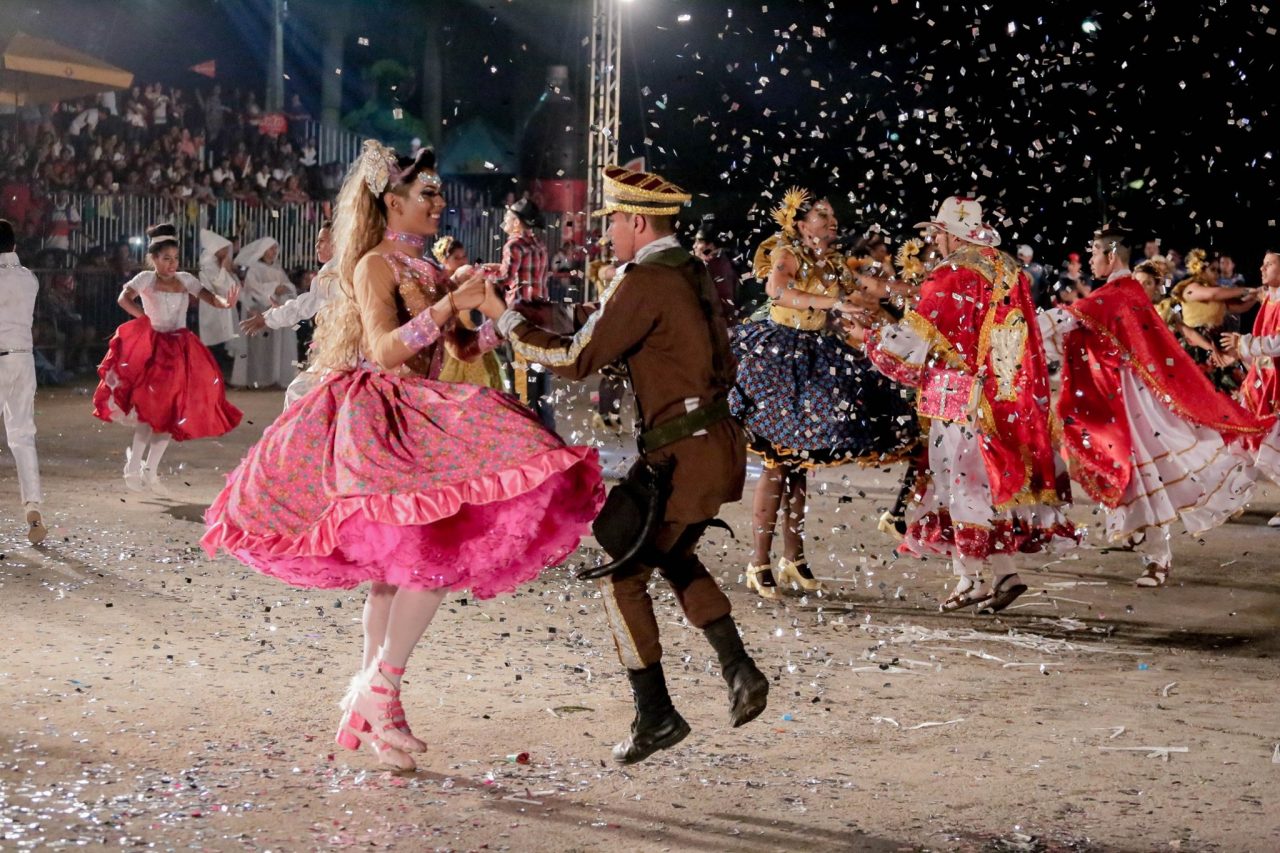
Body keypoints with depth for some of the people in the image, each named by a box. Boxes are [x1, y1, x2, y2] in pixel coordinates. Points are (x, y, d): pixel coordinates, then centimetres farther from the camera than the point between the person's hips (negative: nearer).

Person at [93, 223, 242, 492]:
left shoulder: (185, 279, 9)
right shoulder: (146, 278, -2)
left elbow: (209, 297, -3)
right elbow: (124, 299, -17)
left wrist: (226, 303, -23)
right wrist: (147, 321, -19)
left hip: (181, 349, 5)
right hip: (153, 347, -5)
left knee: (172, 411, 5)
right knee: (150, 409, -12)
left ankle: (150, 470, 14)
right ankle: (133, 467, -1)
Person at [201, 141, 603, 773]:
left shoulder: (428, 270, 17)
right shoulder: (375, 265, -7)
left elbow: (465, 345, 17)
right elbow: (384, 349, -18)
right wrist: (449, 306, -24)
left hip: (418, 421, 8)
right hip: (377, 420, -8)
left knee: (396, 566, 8)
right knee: (434, 551, -19)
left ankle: (369, 708, 15)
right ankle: (381, 686, -9)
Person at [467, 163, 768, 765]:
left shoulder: (646, 280, -16)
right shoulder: (690, 271, 12)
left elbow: (576, 360, -15)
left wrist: (504, 316, -7)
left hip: (684, 455, -9)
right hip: (719, 446, 9)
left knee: (622, 574, 2)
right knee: (675, 557, 27)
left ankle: (655, 714, 4)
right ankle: (739, 670, 17)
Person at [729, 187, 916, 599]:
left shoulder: (835, 264, 13)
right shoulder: (787, 254, -9)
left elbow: (862, 298, 14)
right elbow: (776, 290, -30)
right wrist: (834, 302, -34)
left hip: (818, 360, 7)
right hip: (780, 356, -7)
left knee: (800, 460, 9)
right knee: (778, 461, -9)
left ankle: (793, 558, 16)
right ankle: (760, 562, -4)